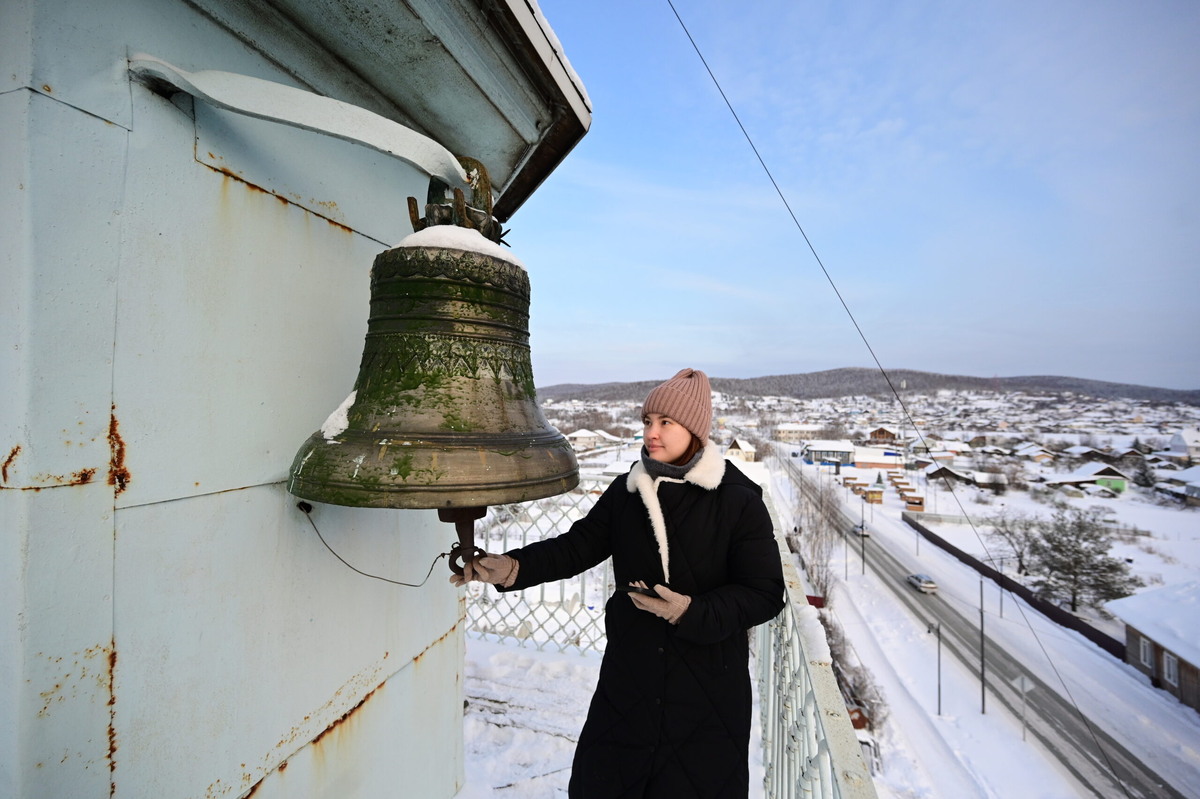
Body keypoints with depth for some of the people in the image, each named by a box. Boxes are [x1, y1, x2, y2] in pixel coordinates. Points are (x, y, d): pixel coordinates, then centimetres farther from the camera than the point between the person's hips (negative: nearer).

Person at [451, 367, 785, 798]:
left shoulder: (739, 501, -13)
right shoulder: (627, 490, -2)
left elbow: (765, 593, -11)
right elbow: (577, 545, -3)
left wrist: (692, 612, -24)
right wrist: (514, 567, -18)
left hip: (709, 687, -3)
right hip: (629, 679, 4)